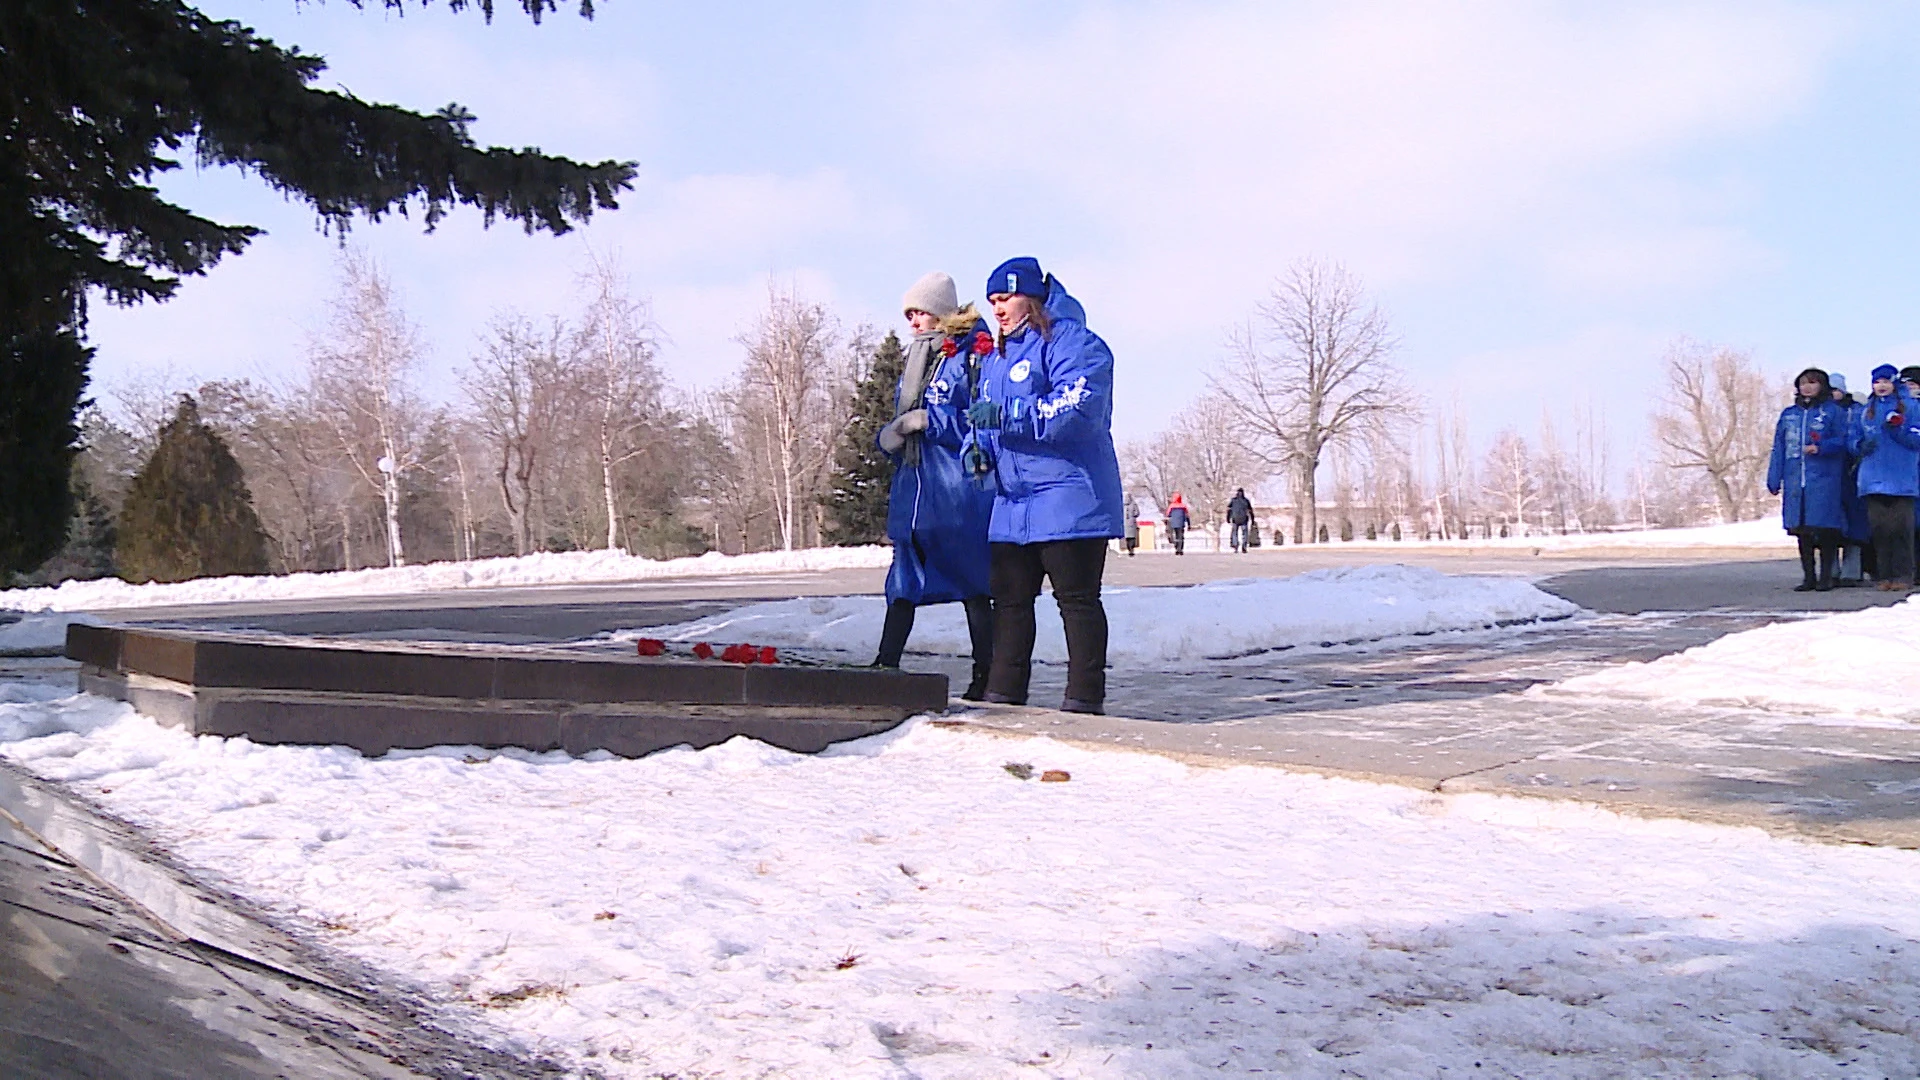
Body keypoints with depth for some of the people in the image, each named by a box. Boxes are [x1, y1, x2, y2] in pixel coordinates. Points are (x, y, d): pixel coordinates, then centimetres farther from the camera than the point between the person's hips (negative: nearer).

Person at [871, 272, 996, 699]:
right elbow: (898, 427, 22)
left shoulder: (972, 357, -5)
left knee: (973, 585, 0)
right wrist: (890, 435, 0)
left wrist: (929, 420, -18)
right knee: (903, 583, 4)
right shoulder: (915, 362, 20)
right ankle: (884, 668, 3)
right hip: (913, 489, 7)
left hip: (959, 493, -7)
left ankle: (985, 678, 6)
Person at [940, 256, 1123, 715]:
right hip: (1012, 504, 9)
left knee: (1077, 600, -4)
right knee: (1009, 600, 10)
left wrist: (1006, 415, -24)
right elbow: (988, 420, 27)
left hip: (1068, 500, -9)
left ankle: (1085, 699, 1)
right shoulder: (996, 359, 21)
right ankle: (1003, 694, 16)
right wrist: (978, 448, 4)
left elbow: (1078, 408, -22)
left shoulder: (1071, 342, -7)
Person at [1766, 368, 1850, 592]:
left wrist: (1820, 447, -19)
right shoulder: (1788, 414, 16)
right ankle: (1808, 577, 13)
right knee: (1802, 531, 6)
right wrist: (1774, 479, 8)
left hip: (1824, 480, -4)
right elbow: (1779, 448, 14)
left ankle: (1826, 576, 2)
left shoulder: (1834, 412, 4)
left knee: (1824, 529, -6)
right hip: (1795, 481, 4)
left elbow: (1843, 441, -2)